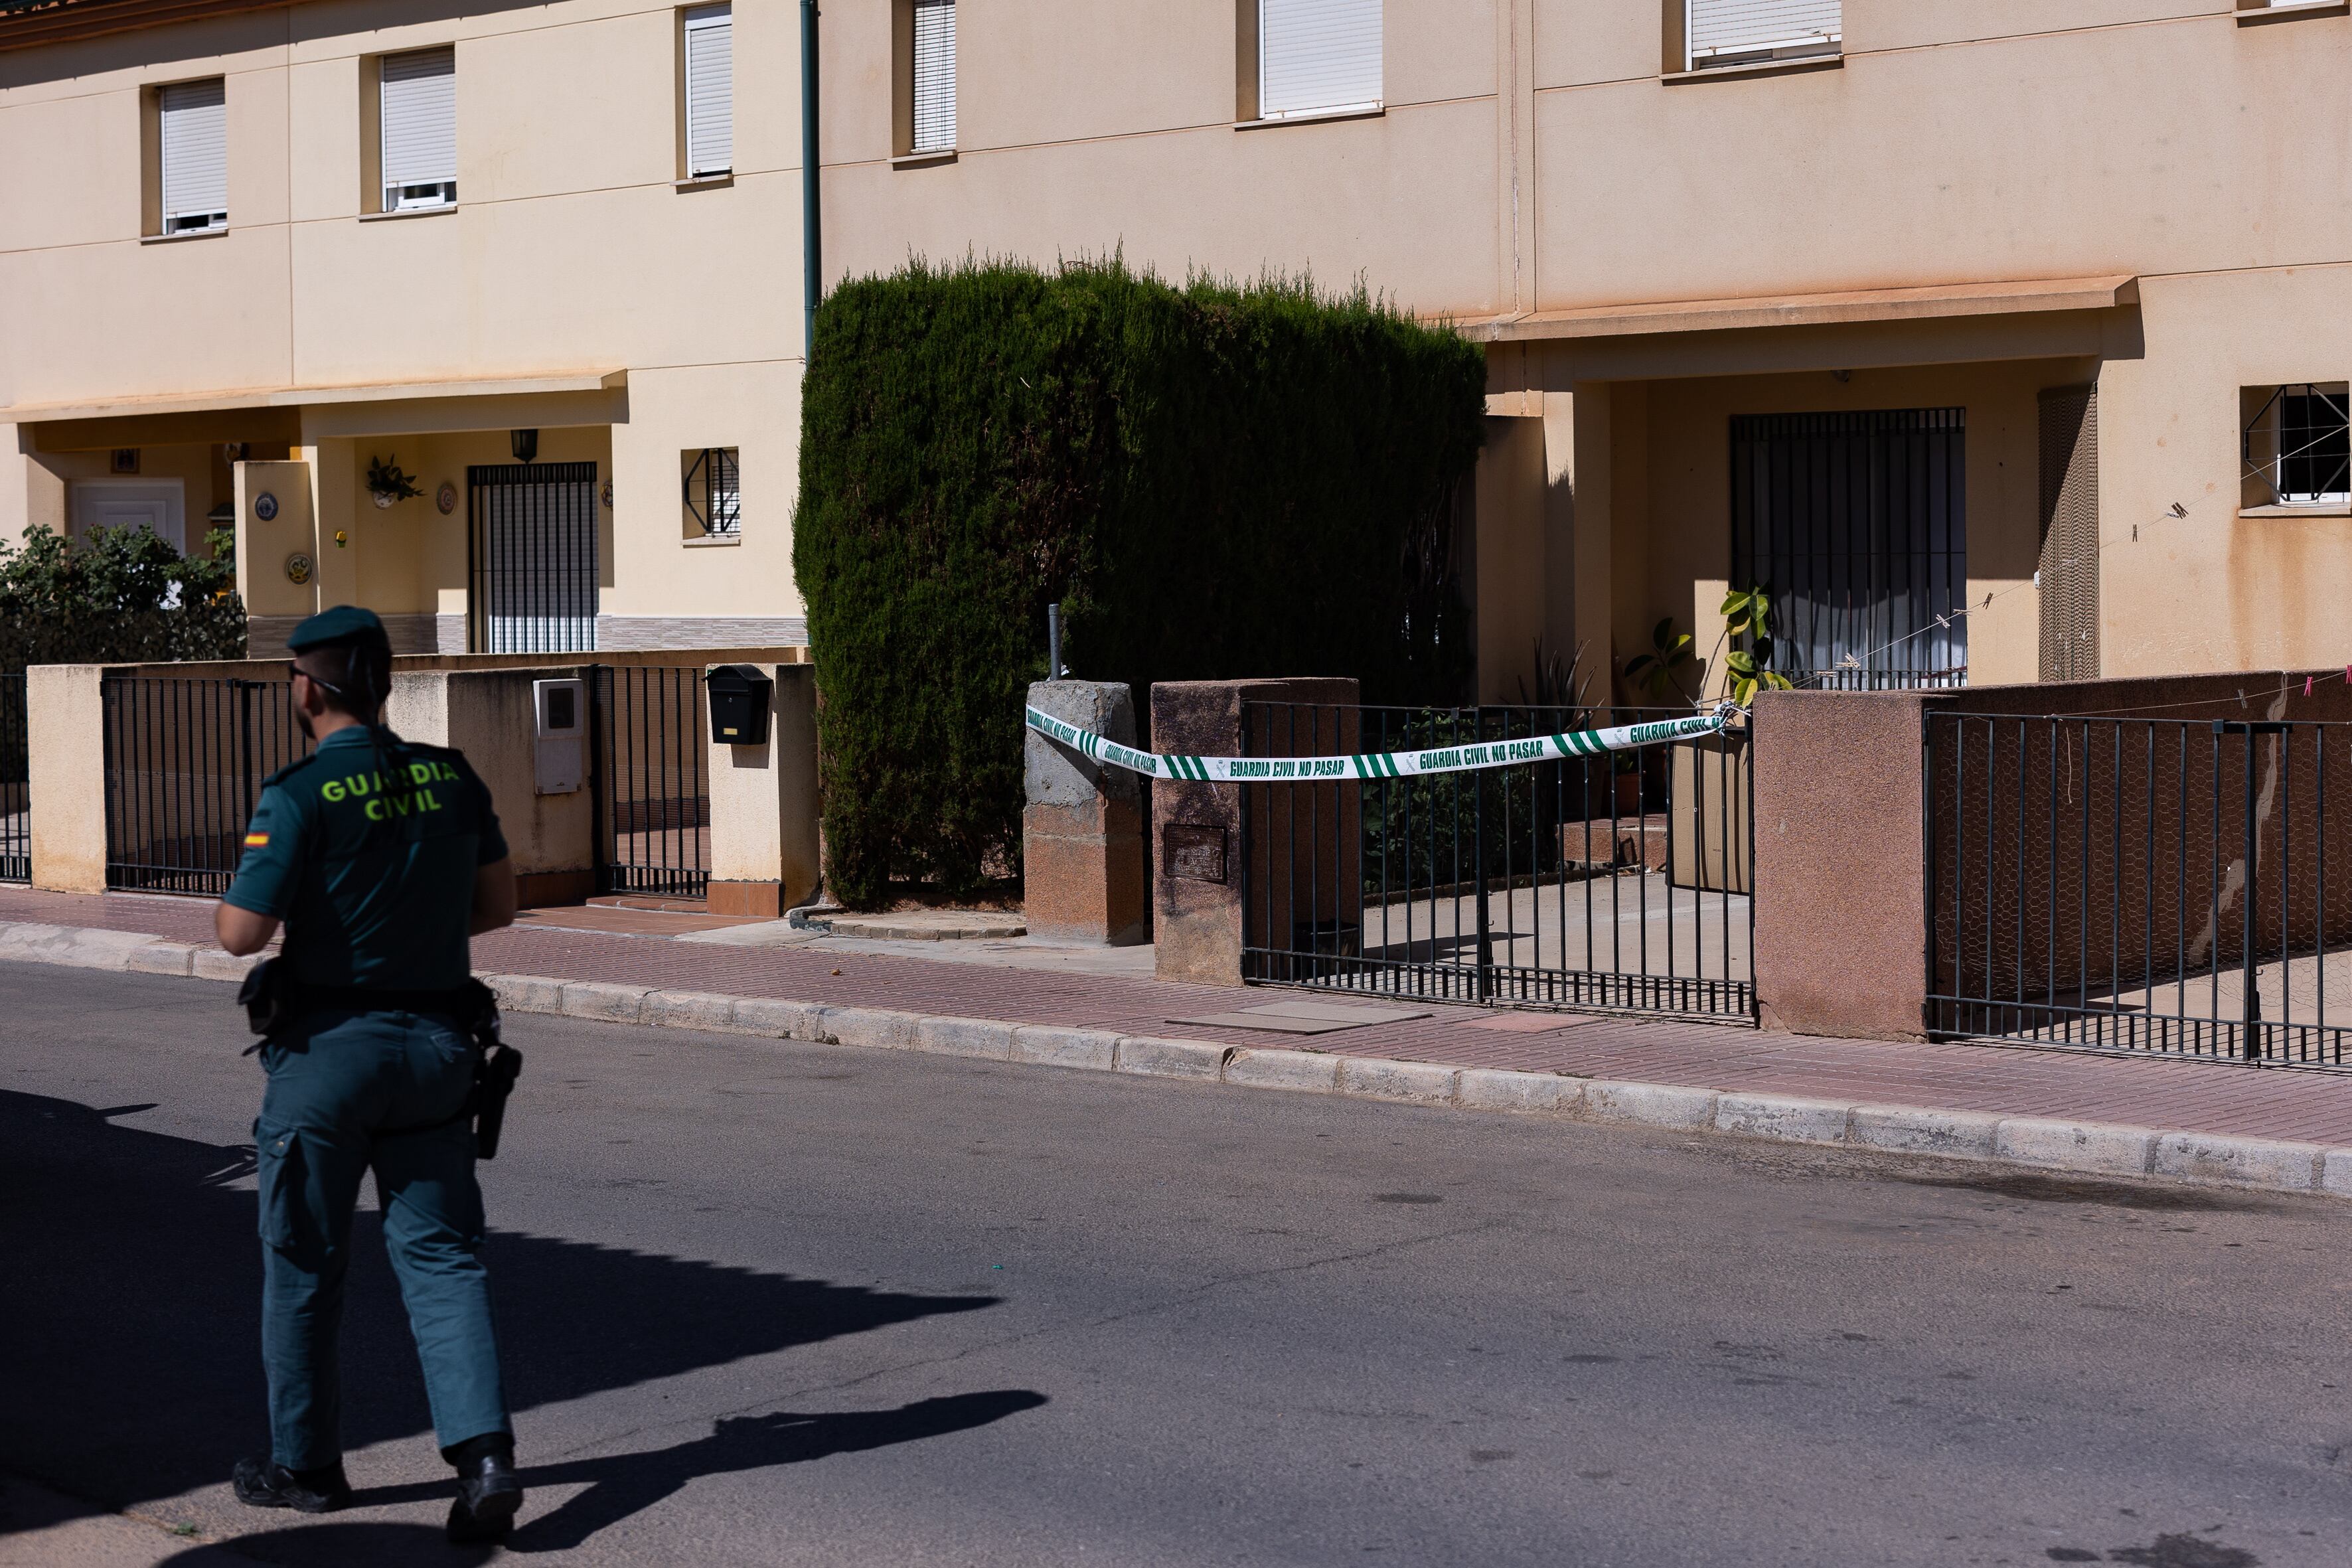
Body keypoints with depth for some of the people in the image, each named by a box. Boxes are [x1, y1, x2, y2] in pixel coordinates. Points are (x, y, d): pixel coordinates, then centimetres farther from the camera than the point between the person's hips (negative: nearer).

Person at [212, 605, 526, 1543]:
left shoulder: (301, 795, -14)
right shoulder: (450, 778, 3)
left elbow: (241, 933, -17)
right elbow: (498, 904, 12)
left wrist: (230, 908, 5)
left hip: (330, 1046, -4)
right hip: (436, 1039, 4)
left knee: (304, 1262, 11)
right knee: (442, 1253, 5)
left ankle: (305, 1465, 22)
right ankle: (483, 1451, -10)